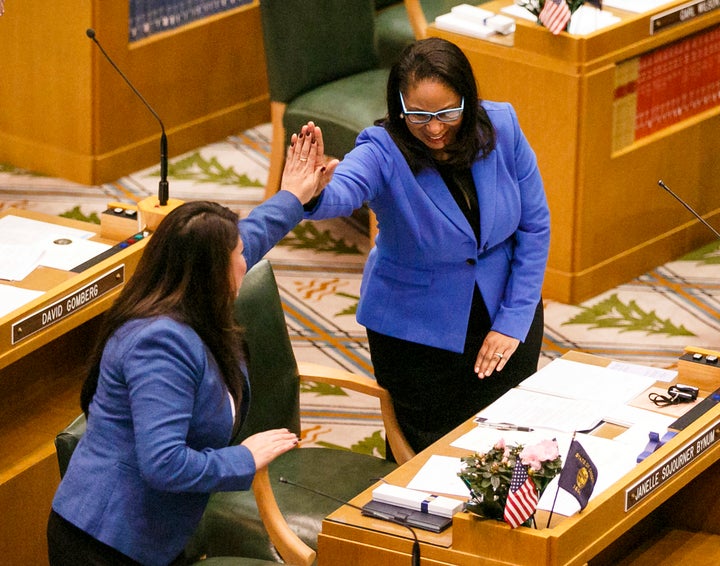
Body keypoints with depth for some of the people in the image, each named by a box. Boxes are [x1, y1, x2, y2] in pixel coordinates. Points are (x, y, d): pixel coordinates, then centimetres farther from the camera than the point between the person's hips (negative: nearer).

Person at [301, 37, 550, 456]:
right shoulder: (384, 152, -23)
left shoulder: (501, 128, -14)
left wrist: (514, 321, -8)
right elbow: (342, 194, -46)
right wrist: (314, 195, -70)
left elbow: (534, 225, -5)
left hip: (504, 316, 3)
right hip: (418, 333, -3)